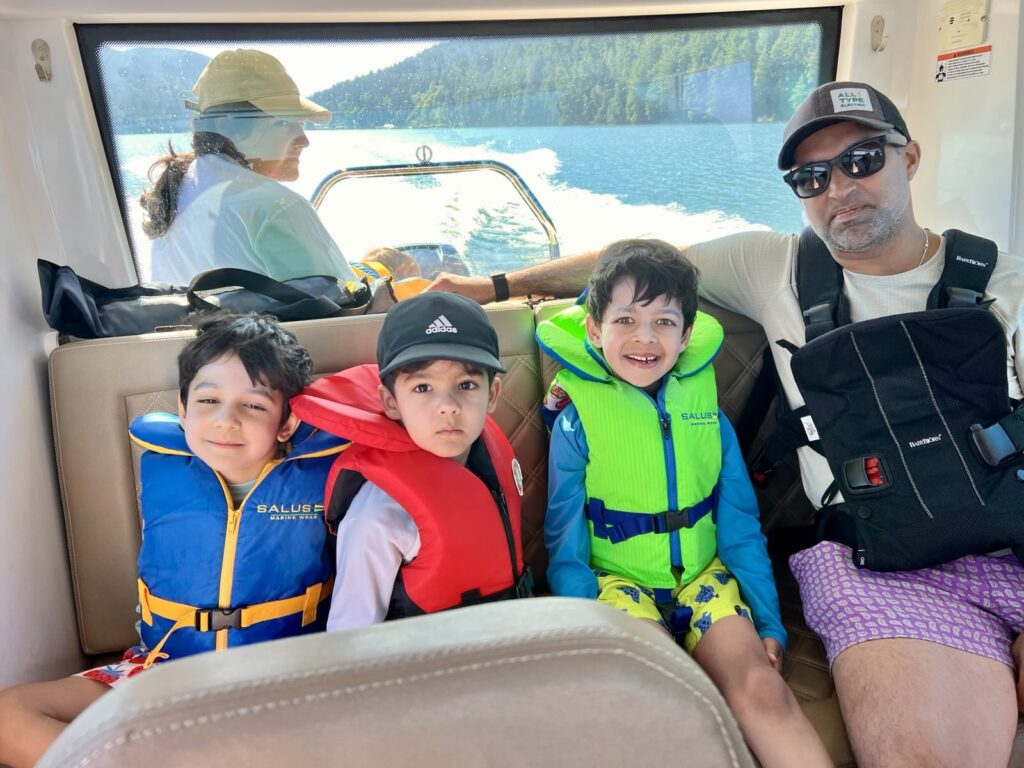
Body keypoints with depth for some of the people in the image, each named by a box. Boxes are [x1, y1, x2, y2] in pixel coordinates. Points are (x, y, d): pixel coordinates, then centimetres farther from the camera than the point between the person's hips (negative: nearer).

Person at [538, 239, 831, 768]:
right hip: (617, 579, -2)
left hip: (703, 574, 3)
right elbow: (566, 547, -4)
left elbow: (740, 527, 6)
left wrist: (769, 622, 2)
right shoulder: (577, 422, -8)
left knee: (760, 685, -22)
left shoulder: (707, 415, 1)